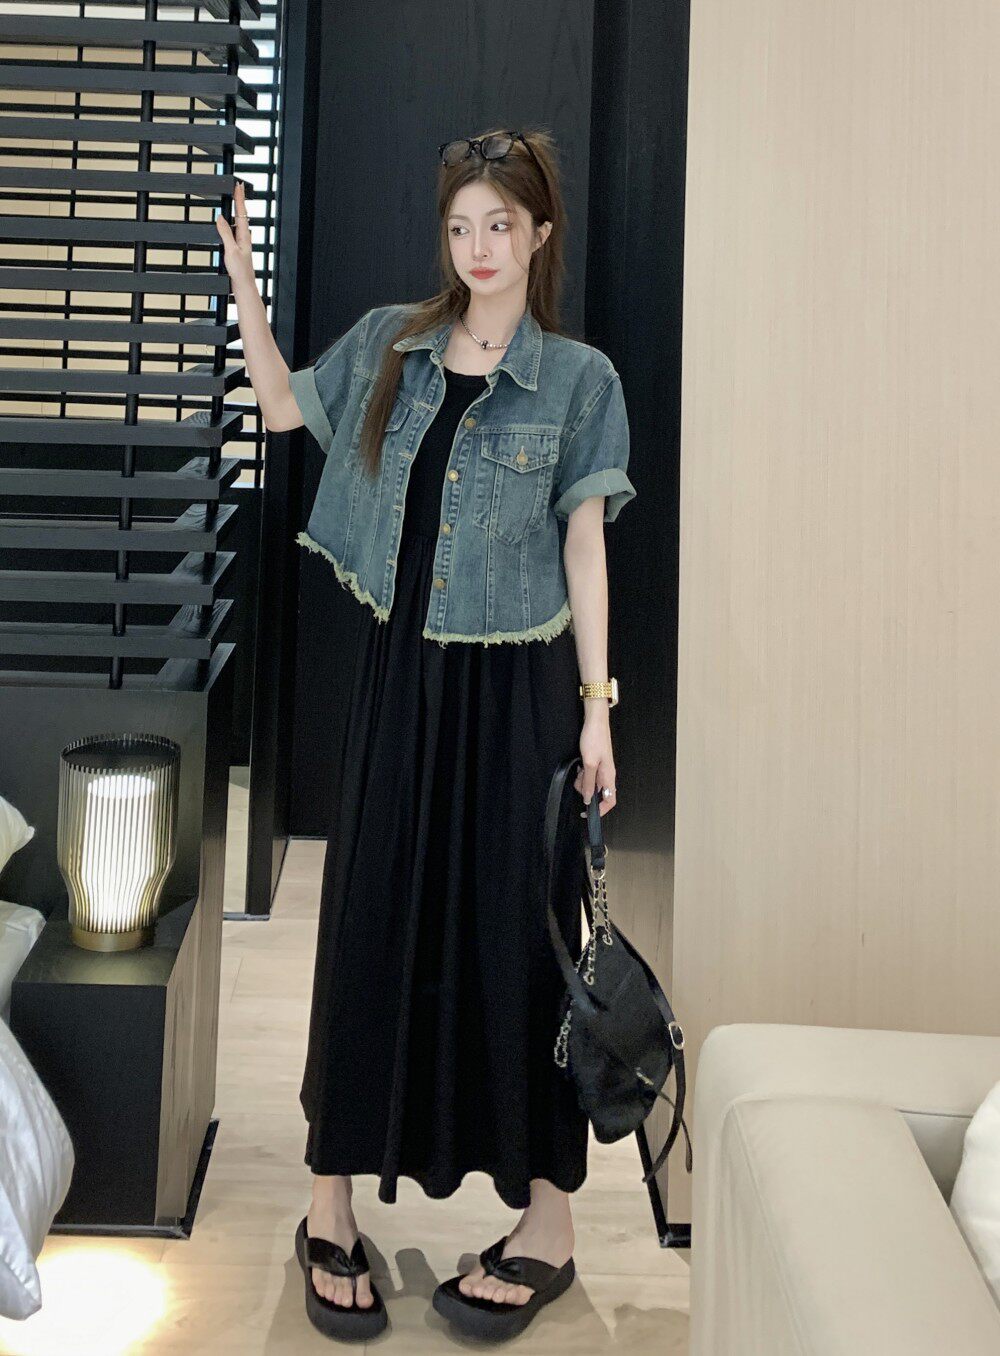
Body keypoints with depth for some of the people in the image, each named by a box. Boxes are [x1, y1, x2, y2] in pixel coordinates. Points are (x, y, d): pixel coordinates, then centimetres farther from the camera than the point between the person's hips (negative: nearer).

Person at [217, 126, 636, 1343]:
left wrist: (597, 708, -6)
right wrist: (244, 285, 10)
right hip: (400, 672, 3)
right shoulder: (390, 345, 6)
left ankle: (546, 1218, 17)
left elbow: (583, 548, -3)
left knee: (515, 932, 2)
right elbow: (280, 406, 21)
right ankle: (332, 1205, 19)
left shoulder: (578, 377, -2)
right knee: (371, 922, 6)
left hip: (515, 686, -3)